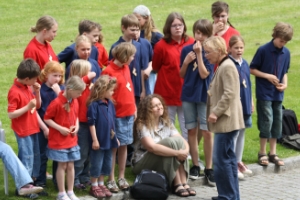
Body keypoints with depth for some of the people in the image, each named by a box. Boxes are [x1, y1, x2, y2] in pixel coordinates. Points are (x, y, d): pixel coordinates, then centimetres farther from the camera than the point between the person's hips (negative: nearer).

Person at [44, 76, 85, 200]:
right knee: (62, 166, 1)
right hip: (58, 141, -6)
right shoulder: (57, 103, -21)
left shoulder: (75, 101, 1)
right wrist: (60, 128, -20)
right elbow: (46, 118, -15)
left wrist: (77, 125, -3)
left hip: (72, 140, 6)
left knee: (70, 165, 10)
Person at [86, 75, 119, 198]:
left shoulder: (110, 103, 5)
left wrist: (115, 136, 16)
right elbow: (91, 123, -15)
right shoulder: (94, 105, -16)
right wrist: (94, 140, -16)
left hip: (109, 139, 7)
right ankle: (94, 187, 16)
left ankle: (101, 184, 28)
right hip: (99, 140, -7)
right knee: (96, 164, 4)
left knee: (107, 163, 15)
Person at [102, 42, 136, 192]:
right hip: (116, 115, -7)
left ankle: (122, 177, 20)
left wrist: (134, 108, 13)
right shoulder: (108, 71, -15)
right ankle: (111, 180, 8)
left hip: (128, 114, 7)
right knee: (113, 147, 1)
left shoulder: (126, 68, 7)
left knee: (124, 145, 12)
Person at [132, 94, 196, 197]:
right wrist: (177, 153, -34)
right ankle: (176, 185, -30)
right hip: (142, 164, -6)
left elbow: (183, 141, -5)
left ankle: (184, 182, -28)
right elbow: (152, 147, -30)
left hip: (164, 164, 6)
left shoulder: (167, 123, 5)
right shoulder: (142, 125, -15)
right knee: (171, 142, -27)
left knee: (179, 141, -21)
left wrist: (186, 151, -28)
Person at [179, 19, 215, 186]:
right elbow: (181, 75, 8)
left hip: (204, 95, -3)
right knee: (191, 130, 8)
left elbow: (204, 74, -16)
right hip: (188, 94, 3)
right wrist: (186, 61, -10)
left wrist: (199, 53, -19)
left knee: (207, 132, -4)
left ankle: (209, 168, 2)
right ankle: (195, 165, 16)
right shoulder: (186, 50, 3)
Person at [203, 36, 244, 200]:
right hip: (224, 120, 11)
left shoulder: (227, 67, -15)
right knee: (228, 159, 13)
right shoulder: (222, 67, 16)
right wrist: (213, 112, 14)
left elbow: (229, 94, -21)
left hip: (226, 120, -11)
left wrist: (215, 112, -19)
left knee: (221, 159, -9)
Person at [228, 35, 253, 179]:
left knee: (241, 134, 15)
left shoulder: (245, 63, 9)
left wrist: (251, 101, 17)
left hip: (245, 104, 8)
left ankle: (238, 162, 25)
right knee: (233, 134, -4)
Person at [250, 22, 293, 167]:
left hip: (278, 94, 5)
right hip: (264, 93, -5)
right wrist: (268, 76, -14)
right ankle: (262, 153, 5)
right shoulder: (263, 50, -10)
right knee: (267, 121, -8)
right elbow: (252, 69, -5)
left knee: (277, 122, 8)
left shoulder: (286, 53, 3)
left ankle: (272, 153, 18)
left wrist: (285, 83, -4)